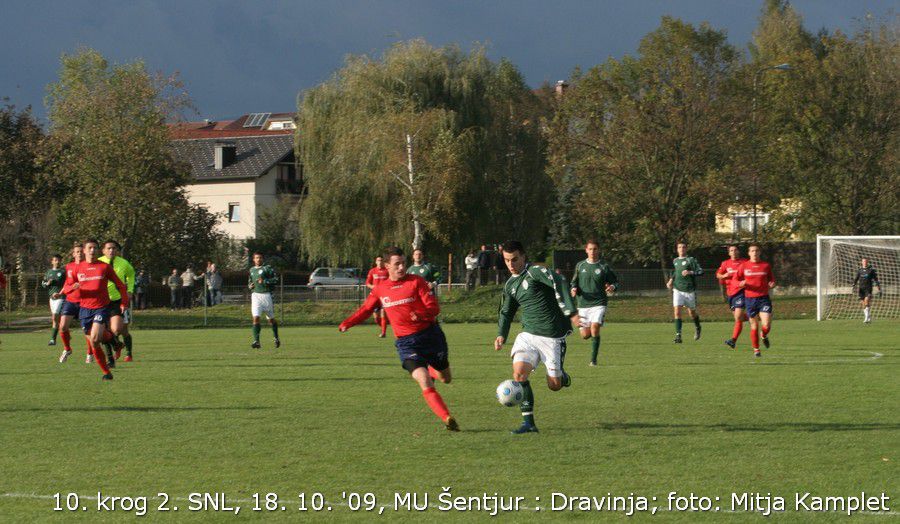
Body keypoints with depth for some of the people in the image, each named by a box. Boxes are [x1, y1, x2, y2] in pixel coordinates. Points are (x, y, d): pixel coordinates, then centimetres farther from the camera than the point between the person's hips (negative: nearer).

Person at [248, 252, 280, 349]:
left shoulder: (267, 268, -3)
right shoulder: (252, 270, 13)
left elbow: (276, 279, -9)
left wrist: (264, 281, -19)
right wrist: (250, 285, 4)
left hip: (266, 295, -3)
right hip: (255, 295, 3)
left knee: (271, 319, 9)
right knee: (255, 318, -12)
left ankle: (277, 339, 28)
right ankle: (256, 341, -16)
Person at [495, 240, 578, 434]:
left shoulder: (535, 272, -11)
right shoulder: (510, 285, 12)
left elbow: (558, 284, -26)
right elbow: (507, 311, 25)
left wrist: (570, 313, -36)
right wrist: (501, 335, 9)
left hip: (552, 337, -5)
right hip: (528, 336, 5)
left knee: (554, 385, -1)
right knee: (519, 372, -18)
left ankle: (563, 377, 37)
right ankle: (528, 422, -14)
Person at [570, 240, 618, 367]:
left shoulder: (604, 267, 1)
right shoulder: (580, 266, 8)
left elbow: (616, 281, 8)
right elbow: (574, 281, 17)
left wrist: (612, 287, -15)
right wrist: (574, 289, -5)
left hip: (599, 303, -3)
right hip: (583, 304, 3)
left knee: (595, 328, -22)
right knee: (585, 335, 0)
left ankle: (593, 360, -11)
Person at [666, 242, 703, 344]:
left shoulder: (691, 260, -4)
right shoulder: (675, 261, 11)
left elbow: (701, 271, -10)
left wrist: (690, 272, -24)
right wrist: (671, 280, 12)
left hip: (690, 290, -3)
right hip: (678, 290, 3)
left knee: (692, 312, 11)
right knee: (677, 311, -14)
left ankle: (697, 328, 42)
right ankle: (678, 335, -16)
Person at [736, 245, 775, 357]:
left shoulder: (766, 266, 7)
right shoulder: (744, 266, 4)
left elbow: (771, 279, 17)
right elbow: (735, 280, 8)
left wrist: (772, 284, -7)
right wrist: (741, 284, -15)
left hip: (764, 298, 0)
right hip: (750, 298, 0)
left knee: (766, 325, -12)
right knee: (754, 326, 3)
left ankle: (764, 336, 23)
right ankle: (756, 350, 17)